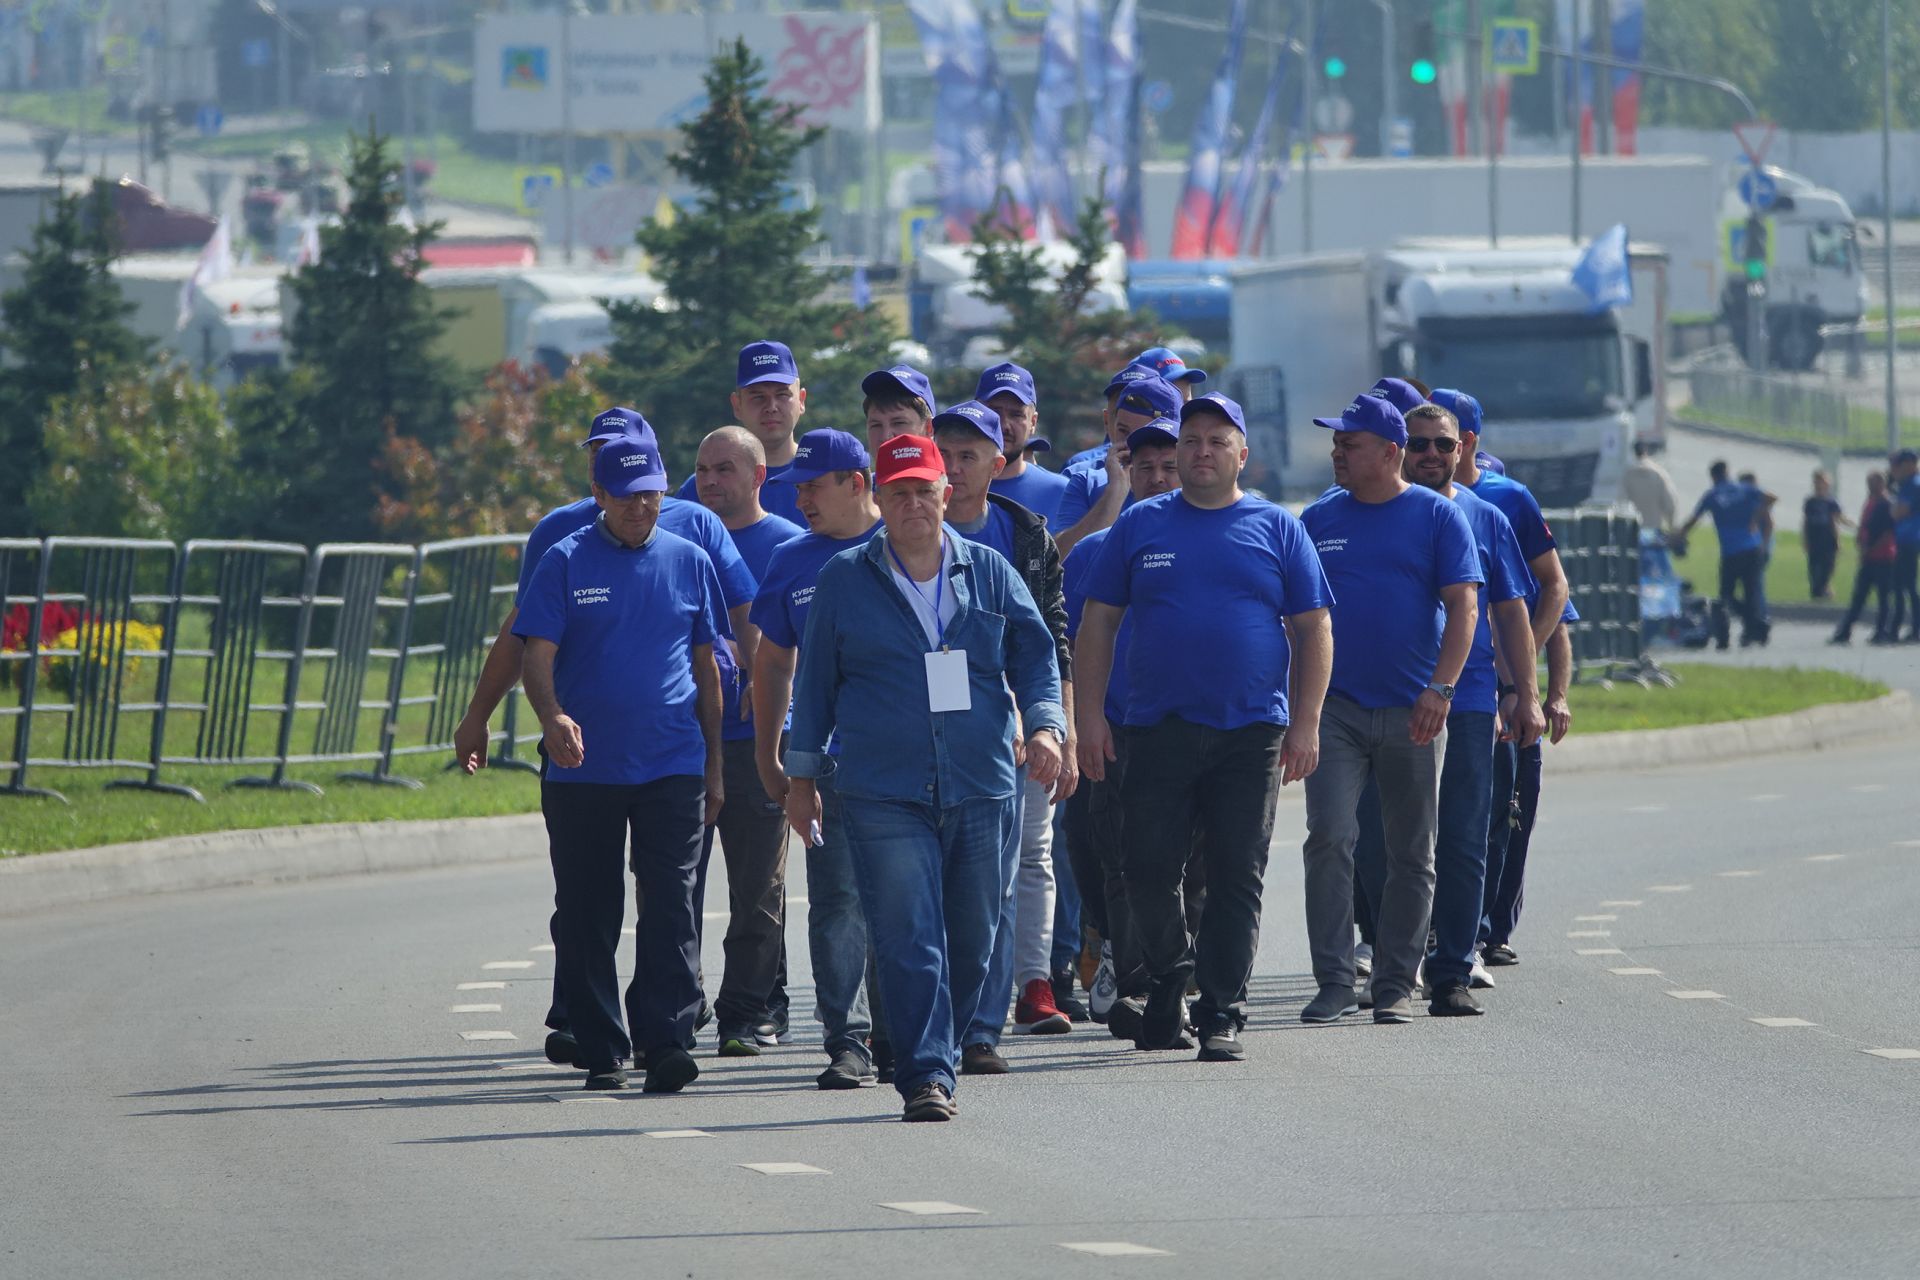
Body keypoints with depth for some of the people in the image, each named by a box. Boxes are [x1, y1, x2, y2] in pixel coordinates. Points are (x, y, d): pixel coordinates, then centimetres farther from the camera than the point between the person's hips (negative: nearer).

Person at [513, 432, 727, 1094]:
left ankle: (664, 1040, -13)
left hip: (673, 768, 1)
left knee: (670, 908, -10)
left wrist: (714, 765, 14)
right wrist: (552, 716, -26)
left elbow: (706, 667, 15)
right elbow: (538, 654, -5)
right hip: (584, 769, -1)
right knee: (588, 916, 4)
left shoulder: (689, 563, 9)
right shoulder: (566, 562, 2)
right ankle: (600, 1050, 12)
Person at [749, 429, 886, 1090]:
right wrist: (768, 758, 13)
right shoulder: (791, 562, 10)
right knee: (836, 900, -4)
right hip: (827, 758, 2)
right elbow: (773, 663, 17)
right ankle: (847, 1042, -4)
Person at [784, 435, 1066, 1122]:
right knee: (908, 940, -12)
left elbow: (1034, 655, 11)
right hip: (883, 793, -2)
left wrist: (1044, 725, -7)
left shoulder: (990, 574, 10)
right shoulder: (844, 581, 7)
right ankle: (925, 1075, -15)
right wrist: (802, 775, 10)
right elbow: (814, 681, 12)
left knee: (970, 942, 6)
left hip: (980, 792, 2)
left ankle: (940, 1060, 23)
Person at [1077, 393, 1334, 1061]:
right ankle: (1168, 980, 22)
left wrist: (1305, 724, -1)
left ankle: (1221, 1015, 3)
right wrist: (1090, 713, -1)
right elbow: (1097, 623, 9)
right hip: (1157, 728, 1)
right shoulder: (1140, 525, 8)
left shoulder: (1277, 529, 7)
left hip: (1251, 733, -1)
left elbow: (1313, 630, 7)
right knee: (1148, 868, -2)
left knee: (1237, 879, -1)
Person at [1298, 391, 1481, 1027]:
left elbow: (1463, 605, -4)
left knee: (1411, 854, 5)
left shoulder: (1437, 516, 1)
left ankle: (1395, 984, 13)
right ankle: (1334, 981, -11)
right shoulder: (1319, 519, 8)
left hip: (1412, 712, -1)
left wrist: (1440, 688, -16)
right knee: (1330, 838, -13)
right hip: (1335, 706, 1)